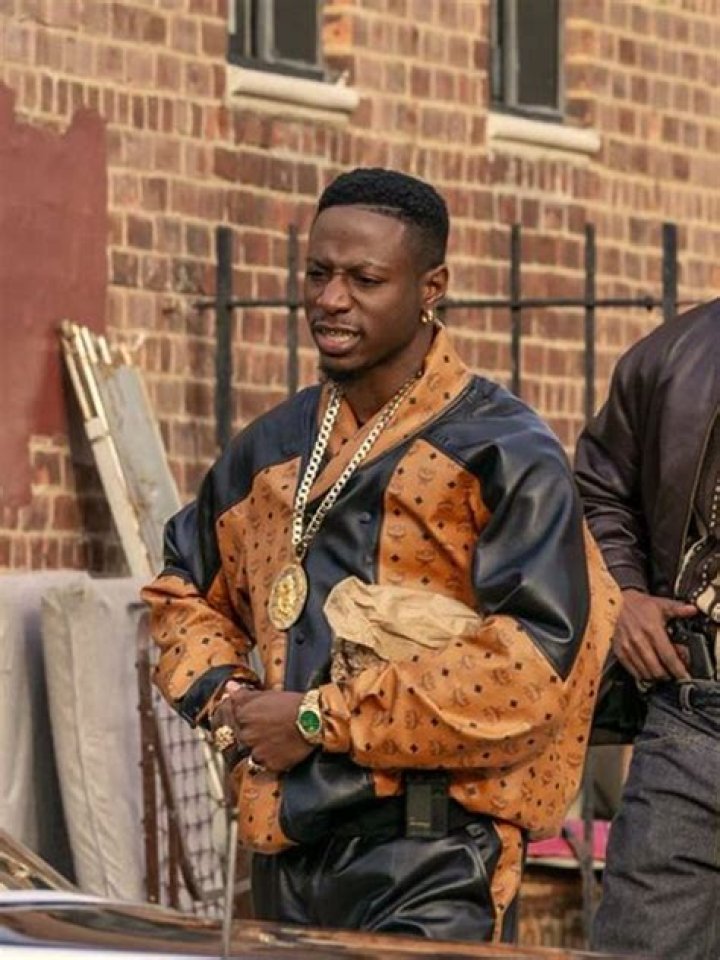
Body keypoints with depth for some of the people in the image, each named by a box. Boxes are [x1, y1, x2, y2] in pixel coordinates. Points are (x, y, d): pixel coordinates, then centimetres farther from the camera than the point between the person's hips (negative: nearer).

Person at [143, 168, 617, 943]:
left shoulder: (506, 454, -6)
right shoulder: (274, 449, 15)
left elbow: (532, 662, -17)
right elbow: (189, 588, 30)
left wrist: (321, 717, -15)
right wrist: (217, 690, 6)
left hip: (434, 858, -7)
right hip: (285, 842, 7)